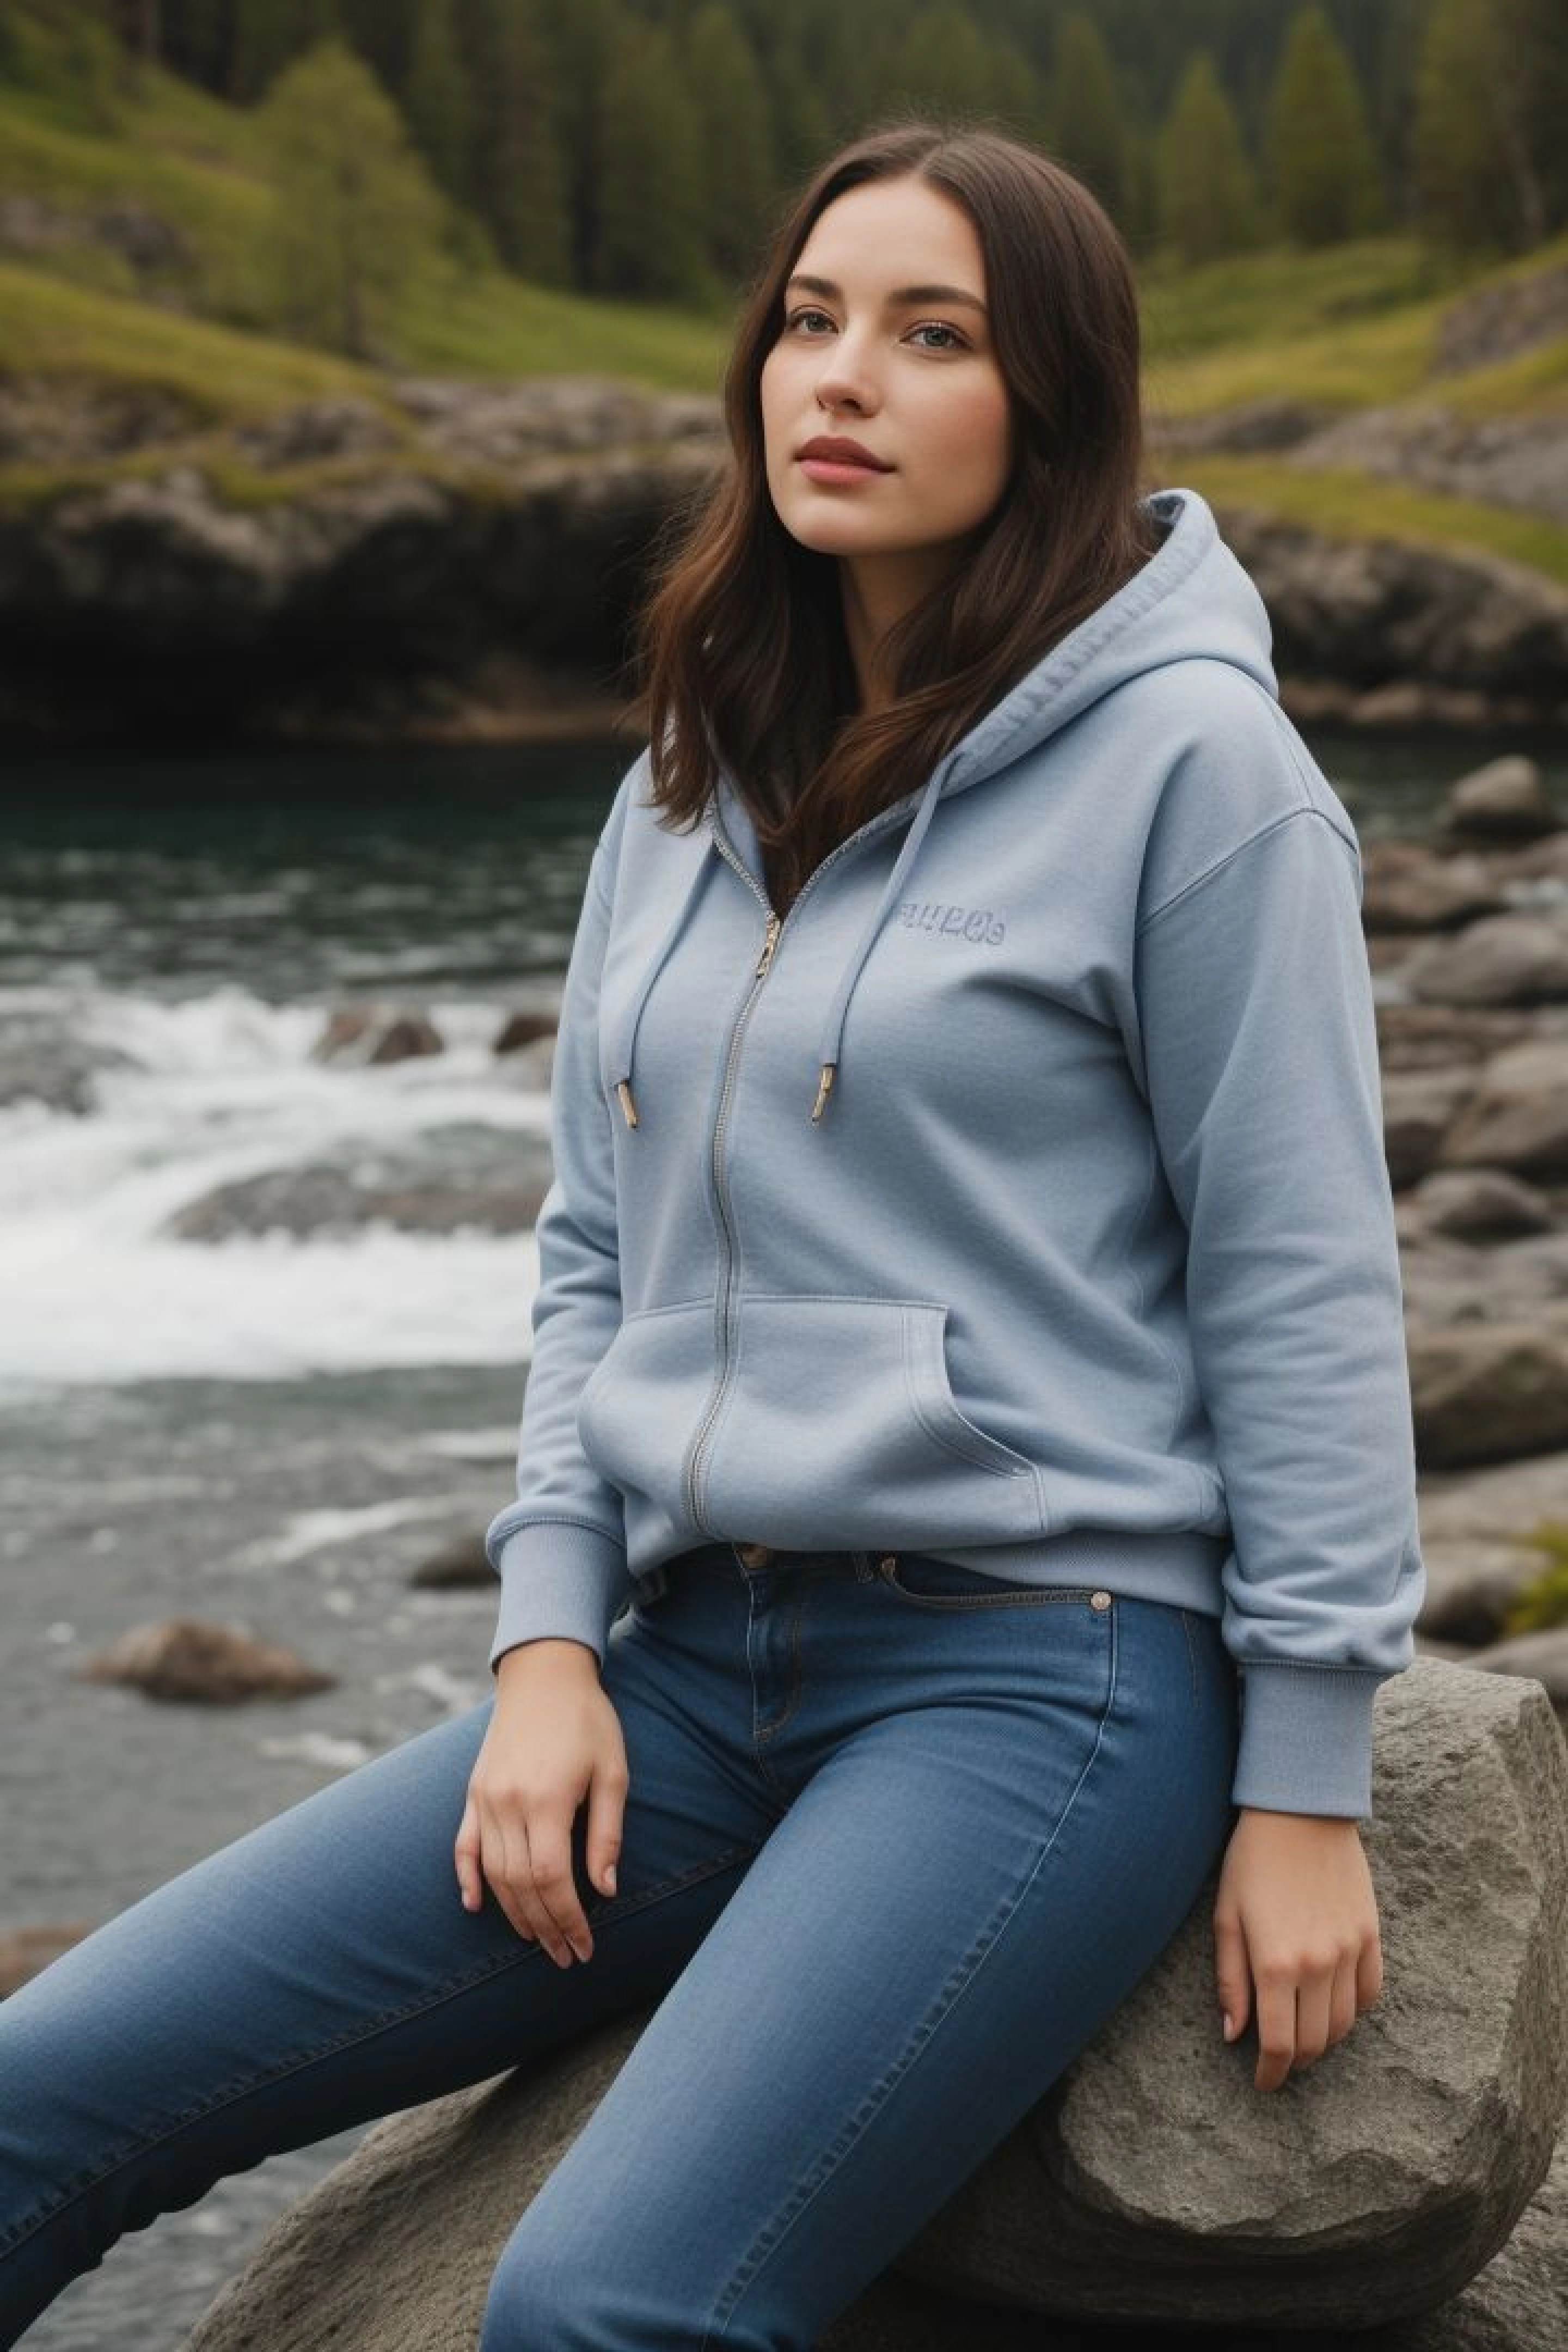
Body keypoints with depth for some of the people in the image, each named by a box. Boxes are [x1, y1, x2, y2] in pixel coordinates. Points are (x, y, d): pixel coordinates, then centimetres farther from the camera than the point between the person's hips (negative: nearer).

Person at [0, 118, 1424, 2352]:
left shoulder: (1188, 759, -6)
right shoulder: (687, 791, 14)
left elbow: (1301, 1287, -6)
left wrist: (1306, 1784, -8)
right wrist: (547, 1638, 3)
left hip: (1039, 1667, -6)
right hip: (691, 1668, 7)